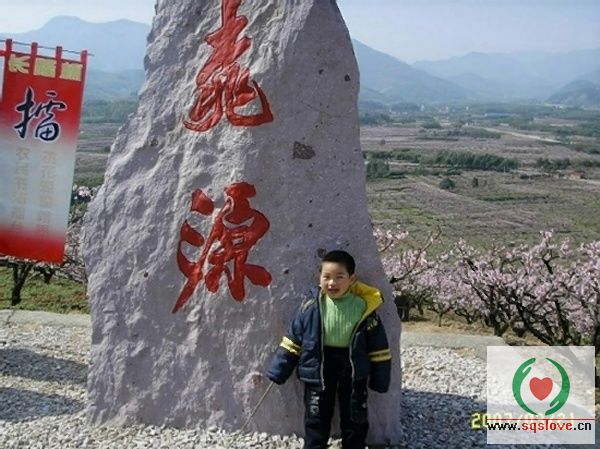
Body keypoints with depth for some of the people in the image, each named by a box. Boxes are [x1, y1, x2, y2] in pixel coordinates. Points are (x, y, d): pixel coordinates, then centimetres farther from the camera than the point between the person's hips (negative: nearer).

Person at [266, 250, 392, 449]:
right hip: (318, 368, 0)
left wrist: (379, 380, 1)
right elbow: (292, 340, -6)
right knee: (316, 418, 12)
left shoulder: (364, 307, -14)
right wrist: (278, 372, -4)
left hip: (353, 368, 0)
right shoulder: (310, 305, -14)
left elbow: (377, 348, -4)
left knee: (355, 419, 16)